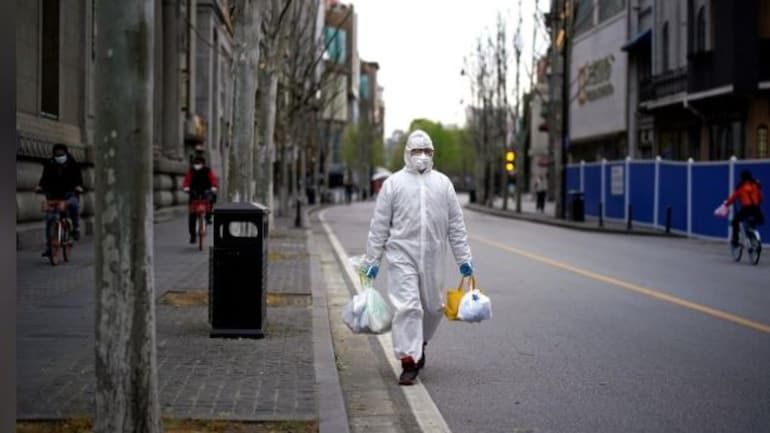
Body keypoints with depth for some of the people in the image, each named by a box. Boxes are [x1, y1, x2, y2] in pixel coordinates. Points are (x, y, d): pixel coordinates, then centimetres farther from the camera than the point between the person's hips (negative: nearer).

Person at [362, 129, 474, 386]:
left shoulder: (442, 183, 10)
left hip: (433, 257, 3)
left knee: (433, 307, 11)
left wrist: (463, 258, 7)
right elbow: (379, 225, 5)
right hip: (402, 255, -3)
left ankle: (420, 343, 38)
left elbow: (456, 224, 11)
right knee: (407, 307, -9)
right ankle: (409, 361, -6)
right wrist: (372, 260, 2)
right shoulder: (393, 183, 4)